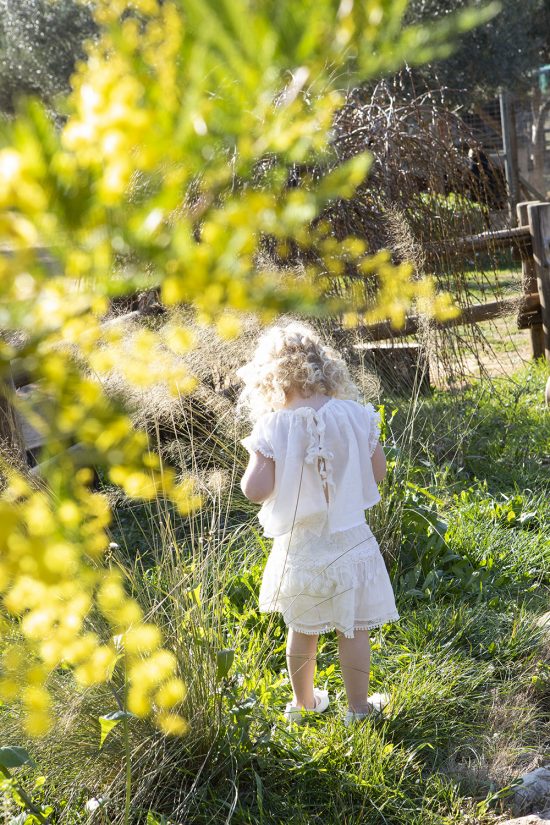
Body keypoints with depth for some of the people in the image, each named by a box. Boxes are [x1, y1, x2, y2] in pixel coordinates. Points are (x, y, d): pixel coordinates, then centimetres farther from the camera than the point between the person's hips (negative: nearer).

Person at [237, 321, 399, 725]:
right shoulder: (355, 415, -10)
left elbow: (256, 490, -19)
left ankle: (304, 703, 37)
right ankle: (358, 706, 27)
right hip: (350, 539, 0)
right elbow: (378, 472, -1)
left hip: (299, 547, 0)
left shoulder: (272, 427, -16)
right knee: (354, 629, 14)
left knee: (302, 630, 19)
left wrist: (257, 459, 0)